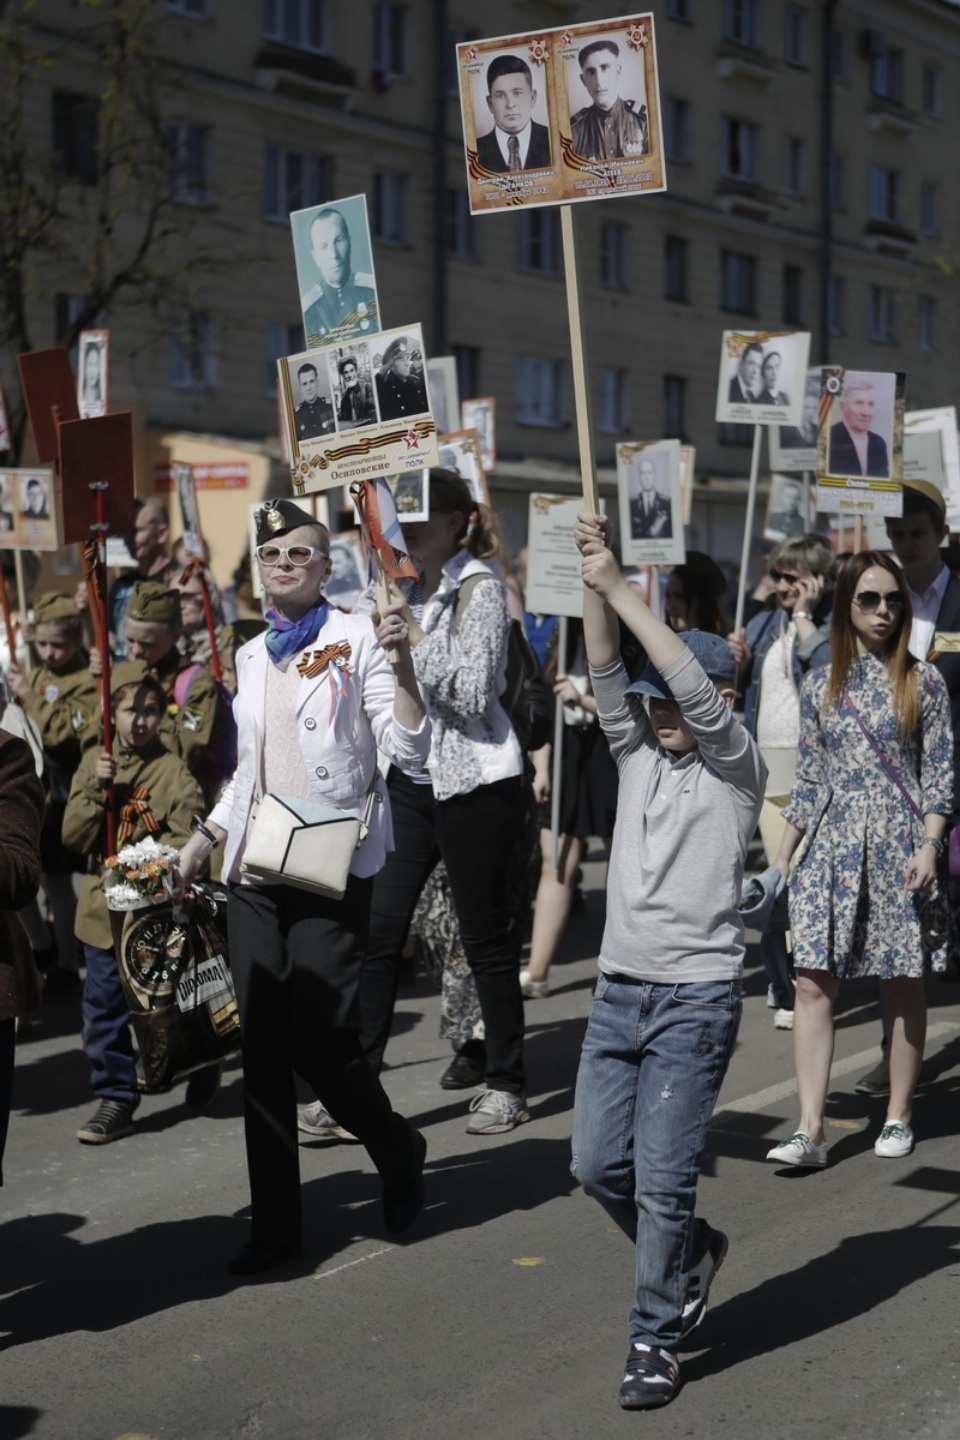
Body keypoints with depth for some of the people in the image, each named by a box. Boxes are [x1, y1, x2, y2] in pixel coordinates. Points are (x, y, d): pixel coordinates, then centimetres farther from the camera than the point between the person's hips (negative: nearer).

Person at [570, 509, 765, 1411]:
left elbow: (699, 691, -18)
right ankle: (692, 1253, 33)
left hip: (696, 996, -6)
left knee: (662, 1178, -5)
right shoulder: (638, 754, 11)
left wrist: (621, 591, -19)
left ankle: (656, 1338, 10)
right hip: (619, 988, 6)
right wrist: (592, 585, -15)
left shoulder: (735, 764, -3)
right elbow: (608, 675, -1)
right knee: (597, 1163, 8)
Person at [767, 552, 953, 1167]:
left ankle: (898, 1117, 19)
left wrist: (929, 847, -11)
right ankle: (811, 1131, -8)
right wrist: (782, 858, 10)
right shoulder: (821, 685, 9)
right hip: (832, 847, 2)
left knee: (904, 987, 5)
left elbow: (941, 775, 0)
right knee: (813, 982, -7)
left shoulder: (923, 682, 2)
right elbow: (809, 780, 12)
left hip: (899, 847, -2)